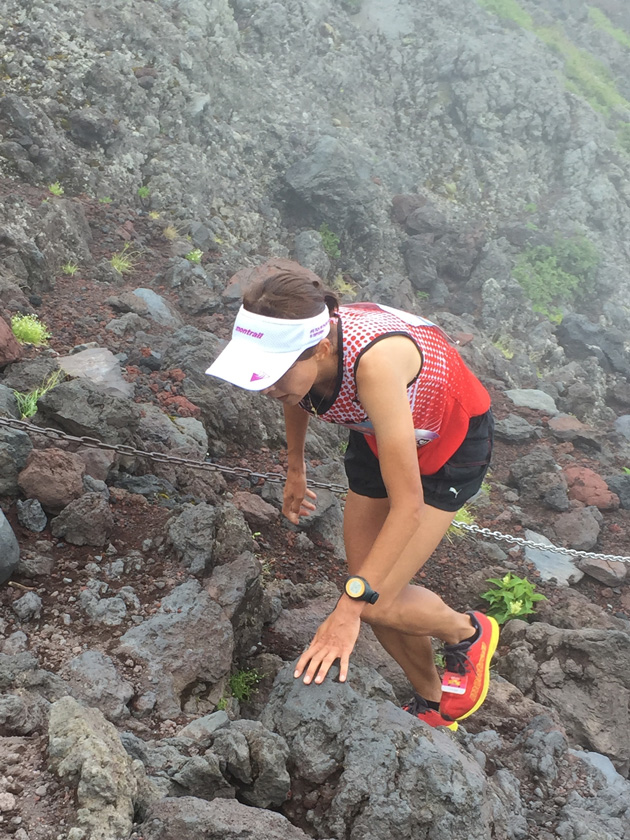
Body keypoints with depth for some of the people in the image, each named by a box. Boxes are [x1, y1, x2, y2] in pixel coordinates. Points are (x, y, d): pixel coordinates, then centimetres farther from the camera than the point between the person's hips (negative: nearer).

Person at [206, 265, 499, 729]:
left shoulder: (374, 362, -43)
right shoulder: (295, 348, -24)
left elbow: (408, 507, -41)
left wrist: (349, 609, -41)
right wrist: (295, 469, 17)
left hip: (451, 443, -6)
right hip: (378, 435, 6)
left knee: (377, 603, -12)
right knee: (367, 586, 7)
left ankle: (469, 633, 20)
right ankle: (432, 702, 33)